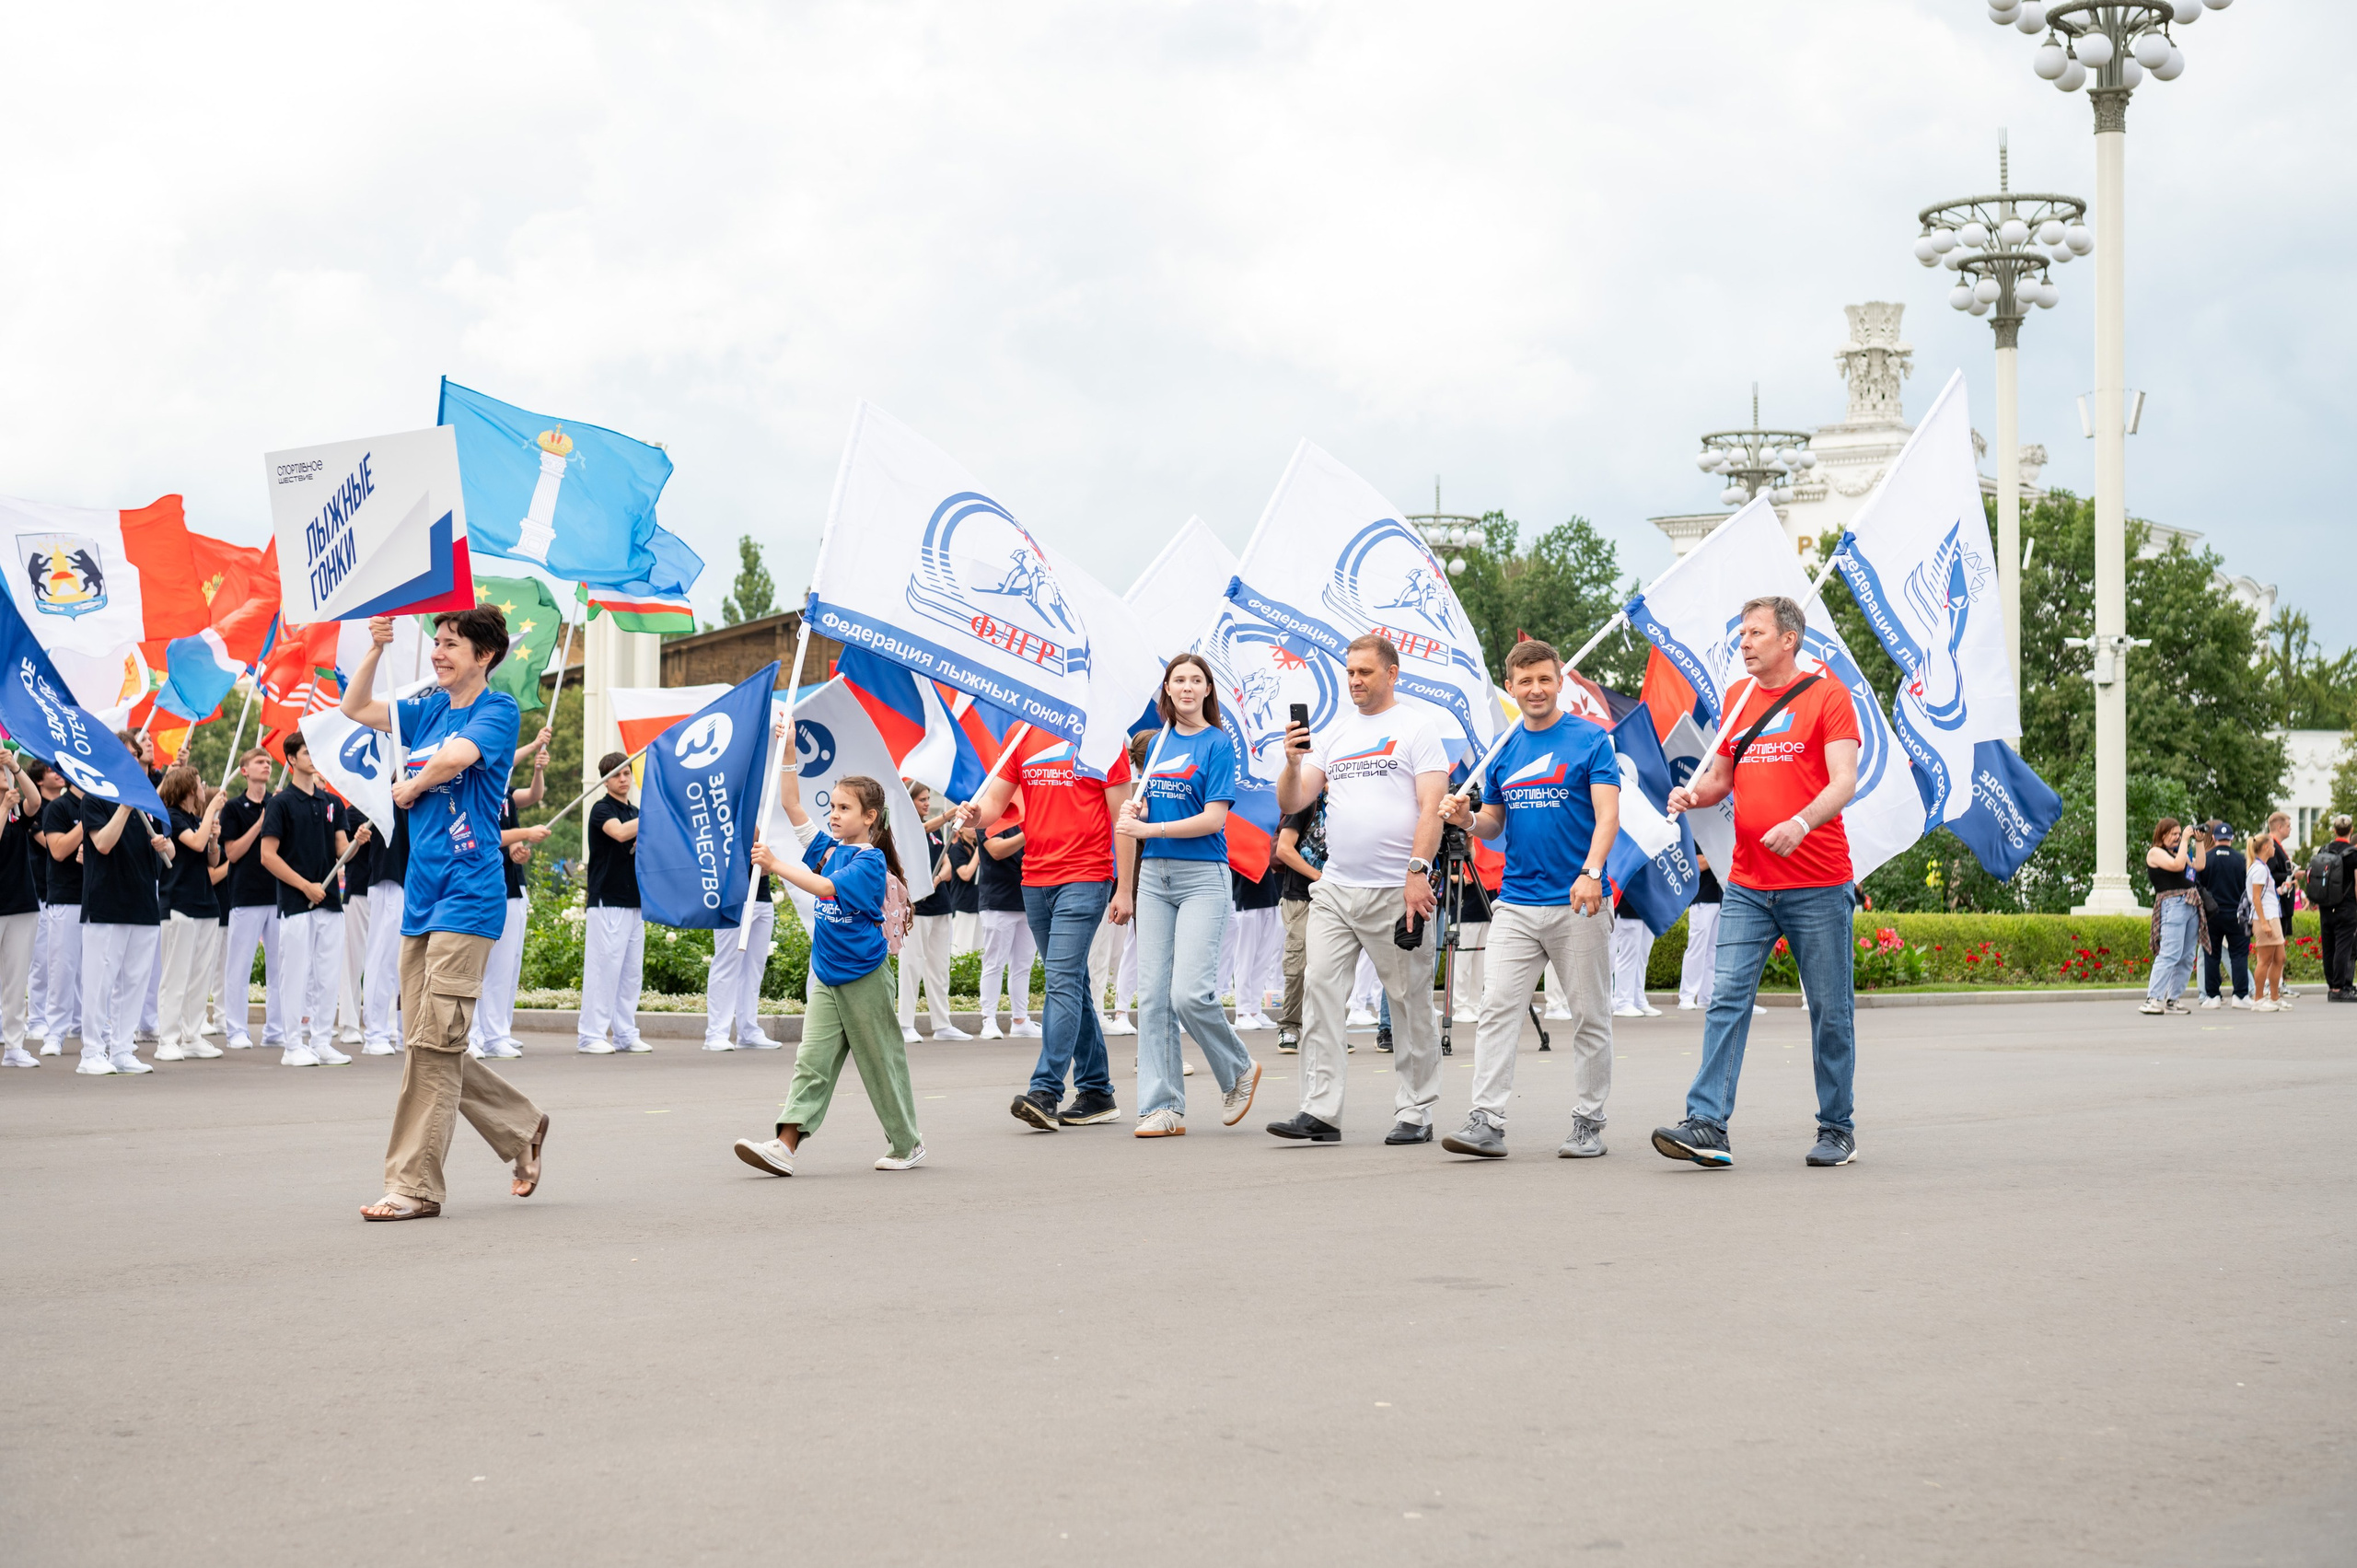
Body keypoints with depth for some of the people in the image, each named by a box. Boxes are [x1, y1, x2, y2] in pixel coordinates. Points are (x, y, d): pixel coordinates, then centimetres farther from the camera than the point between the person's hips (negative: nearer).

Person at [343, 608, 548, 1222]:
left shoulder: (498, 710, -4)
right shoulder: (429, 709, 17)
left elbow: (457, 756, -21)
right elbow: (355, 708, 17)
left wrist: (409, 788, -4)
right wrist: (376, 647, 6)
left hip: (468, 894, -8)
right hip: (421, 896, 8)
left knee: (435, 1043, -11)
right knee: (426, 1043, 9)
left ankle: (415, 1185, -9)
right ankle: (522, 1129, 25)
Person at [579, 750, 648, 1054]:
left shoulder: (635, 813, 18)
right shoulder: (602, 809, -6)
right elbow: (619, 833, -27)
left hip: (634, 902, 8)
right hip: (607, 901, -8)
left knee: (632, 971, 7)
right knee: (603, 968, -9)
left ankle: (625, 1035, 11)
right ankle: (591, 1036, -6)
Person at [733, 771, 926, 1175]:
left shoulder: (870, 861, -13)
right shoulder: (828, 848, 9)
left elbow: (825, 887, -27)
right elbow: (790, 805, 9)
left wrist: (775, 864, -29)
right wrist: (789, 757, 2)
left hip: (864, 978, -6)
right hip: (827, 978, 6)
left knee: (881, 1062, 5)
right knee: (812, 1060, -4)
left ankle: (907, 1145, 19)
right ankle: (785, 1146, -14)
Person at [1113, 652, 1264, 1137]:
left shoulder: (1217, 743, -3)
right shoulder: (1160, 743, 14)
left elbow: (1214, 818, -12)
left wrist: (1150, 829, -17)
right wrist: (1134, 811, 2)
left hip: (1201, 876, -6)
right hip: (1155, 875, 6)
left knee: (1190, 993, -15)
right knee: (1152, 994, -1)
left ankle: (1239, 1072, 11)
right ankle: (1162, 1107, 2)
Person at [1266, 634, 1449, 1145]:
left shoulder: (1417, 728, 1)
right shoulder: (1332, 737, 16)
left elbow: (1431, 807, -7)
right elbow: (1291, 804, 11)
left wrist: (1418, 872, -17)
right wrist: (1292, 763, -9)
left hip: (1396, 892, -5)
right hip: (1335, 888, 5)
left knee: (1411, 1003, 2)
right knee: (1319, 991, -5)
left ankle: (1416, 1112, 10)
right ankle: (1319, 1111, -5)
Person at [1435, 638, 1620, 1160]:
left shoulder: (1592, 739, -2)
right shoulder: (1504, 749, 12)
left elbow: (1608, 814, -11)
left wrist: (1591, 871, -26)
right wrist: (1468, 819, -4)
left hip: (1578, 903, -4)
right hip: (1516, 903, 4)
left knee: (1590, 1016, 4)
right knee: (1497, 1008, -7)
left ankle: (1588, 1122, 13)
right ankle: (1486, 1121, -9)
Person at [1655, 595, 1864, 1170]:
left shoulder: (1827, 695, -3)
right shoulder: (1737, 697, 14)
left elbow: (1843, 782, -12)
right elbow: (1721, 777, 23)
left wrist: (1801, 823, -30)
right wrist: (1693, 792, -1)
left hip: (1817, 887, -4)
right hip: (1747, 886, 4)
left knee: (1831, 1011, 5)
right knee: (1726, 1000, -7)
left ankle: (1837, 1129, 16)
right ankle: (1707, 1126, -12)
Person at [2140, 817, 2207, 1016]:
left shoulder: (2176, 852, 22)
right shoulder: (2155, 853, -1)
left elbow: (2198, 865, 15)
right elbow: (2177, 865, -16)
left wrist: (2199, 842, 11)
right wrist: (2185, 841, -9)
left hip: (2191, 904, 9)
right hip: (2172, 904, -9)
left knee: (2187, 957, 5)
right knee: (2169, 954, -17)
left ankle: (2172, 1000, 8)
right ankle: (2152, 999, -19)